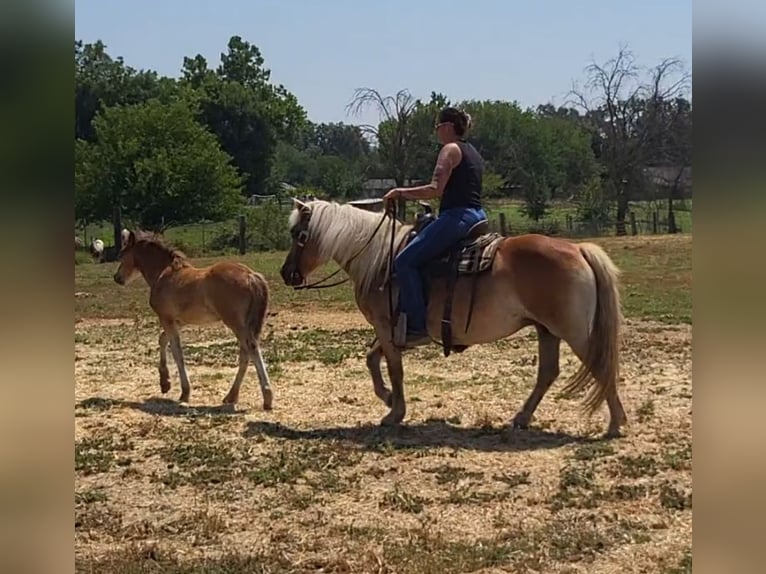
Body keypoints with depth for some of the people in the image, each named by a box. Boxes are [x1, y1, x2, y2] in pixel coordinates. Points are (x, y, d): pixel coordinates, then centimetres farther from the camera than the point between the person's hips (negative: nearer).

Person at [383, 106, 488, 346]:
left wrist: (401, 192, -5)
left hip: (457, 216, -10)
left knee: (406, 261, -12)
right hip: (477, 216, 10)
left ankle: (417, 326, -17)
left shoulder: (450, 149, -7)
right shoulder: (472, 153, 22)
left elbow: (435, 189, -17)